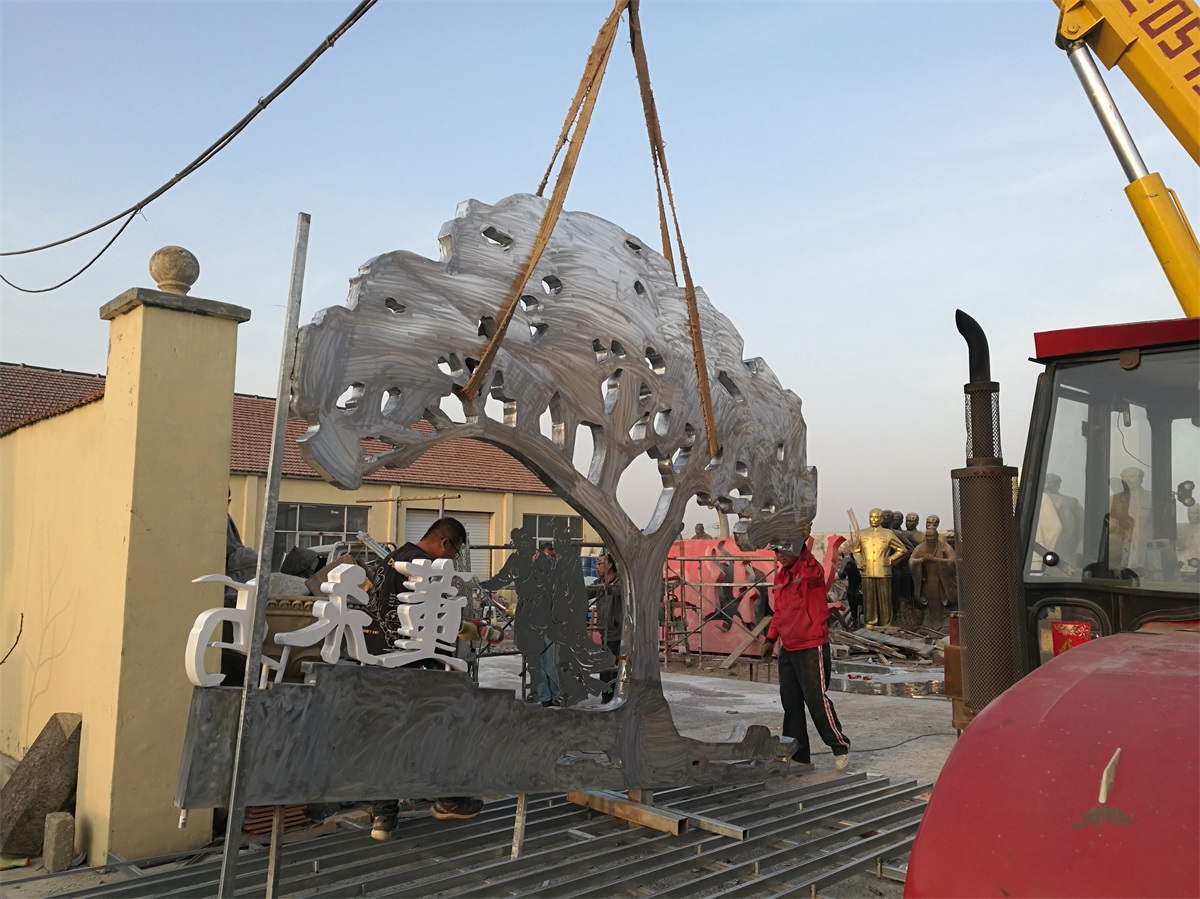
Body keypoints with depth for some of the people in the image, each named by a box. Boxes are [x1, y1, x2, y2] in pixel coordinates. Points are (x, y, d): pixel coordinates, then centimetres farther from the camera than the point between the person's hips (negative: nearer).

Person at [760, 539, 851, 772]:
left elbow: (811, 572, -36)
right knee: (790, 702, 10)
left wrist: (801, 546, -37)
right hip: (787, 648, 8)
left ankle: (840, 747, 17)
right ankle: (798, 754, 19)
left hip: (812, 648, -8)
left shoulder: (811, 570, -11)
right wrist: (771, 638, 18)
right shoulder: (781, 575, 12)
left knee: (816, 699, -3)